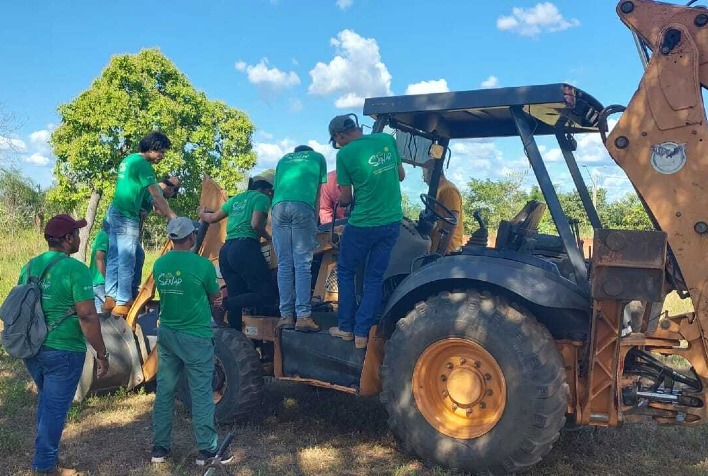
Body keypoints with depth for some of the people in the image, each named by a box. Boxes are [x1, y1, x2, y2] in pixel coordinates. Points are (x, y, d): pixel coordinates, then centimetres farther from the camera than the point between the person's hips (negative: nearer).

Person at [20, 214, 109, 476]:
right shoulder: (75, 269, -17)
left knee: (45, 402, 25)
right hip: (63, 351, -7)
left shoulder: (29, 266, 6)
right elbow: (87, 316, -20)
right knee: (55, 408, 7)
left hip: (31, 349, 7)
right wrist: (102, 354, -12)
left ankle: (45, 451, 39)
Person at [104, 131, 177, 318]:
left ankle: (111, 298, 18)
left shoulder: (128, 159, 17)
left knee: (114, 258, 12)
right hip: (127, 218, -10)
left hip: (113, 213, 10)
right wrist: (172, 216, -11)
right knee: (126, 261, -6)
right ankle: (123, 304, -2)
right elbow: (156, 196, -15)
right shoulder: (142, 164, -13)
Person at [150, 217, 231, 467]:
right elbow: (215, 296, 0)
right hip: (195, 336, -5)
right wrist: (217, 293, 23)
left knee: (164, 392, 13)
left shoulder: (159, 265, 1)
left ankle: (160, 447, 21)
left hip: (166, 334, 5)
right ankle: (207, 449, 8)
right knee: (201, 394, 2)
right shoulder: (202, 264, -15)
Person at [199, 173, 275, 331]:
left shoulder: (236, 198, 23)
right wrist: (268, 237, 4)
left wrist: (202, 214, 51)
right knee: (266, 292, -9)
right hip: (245, 248, -8)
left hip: (226, 250, 8)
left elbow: (212, 218, 30)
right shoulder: (262, 198, 2)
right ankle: (224, 305, -21)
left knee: (236, 298, 8)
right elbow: (256, 224, -13)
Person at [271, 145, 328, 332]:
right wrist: (315, 218, 24)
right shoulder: (318, 157, 27)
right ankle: (303, 316, -11)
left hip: (279, 206, 3)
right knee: (303, 264, -4)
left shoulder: (283, 159, 33)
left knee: (284, 264, 5)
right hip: (303, 206, -2)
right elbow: (318, 193, 21)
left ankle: (286, 315, 1)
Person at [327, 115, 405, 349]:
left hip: (363, 224, -4)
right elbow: (401, 176, 13)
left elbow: (345, 199, -3)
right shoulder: (388, 140, 2)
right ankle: (362, 333, 11)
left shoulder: (345, 154, -11)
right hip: (392, 222, 4)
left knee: (346, 272, 17)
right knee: (374, 278, 11)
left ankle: (346, 327, 20)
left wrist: (340, 202, 19)